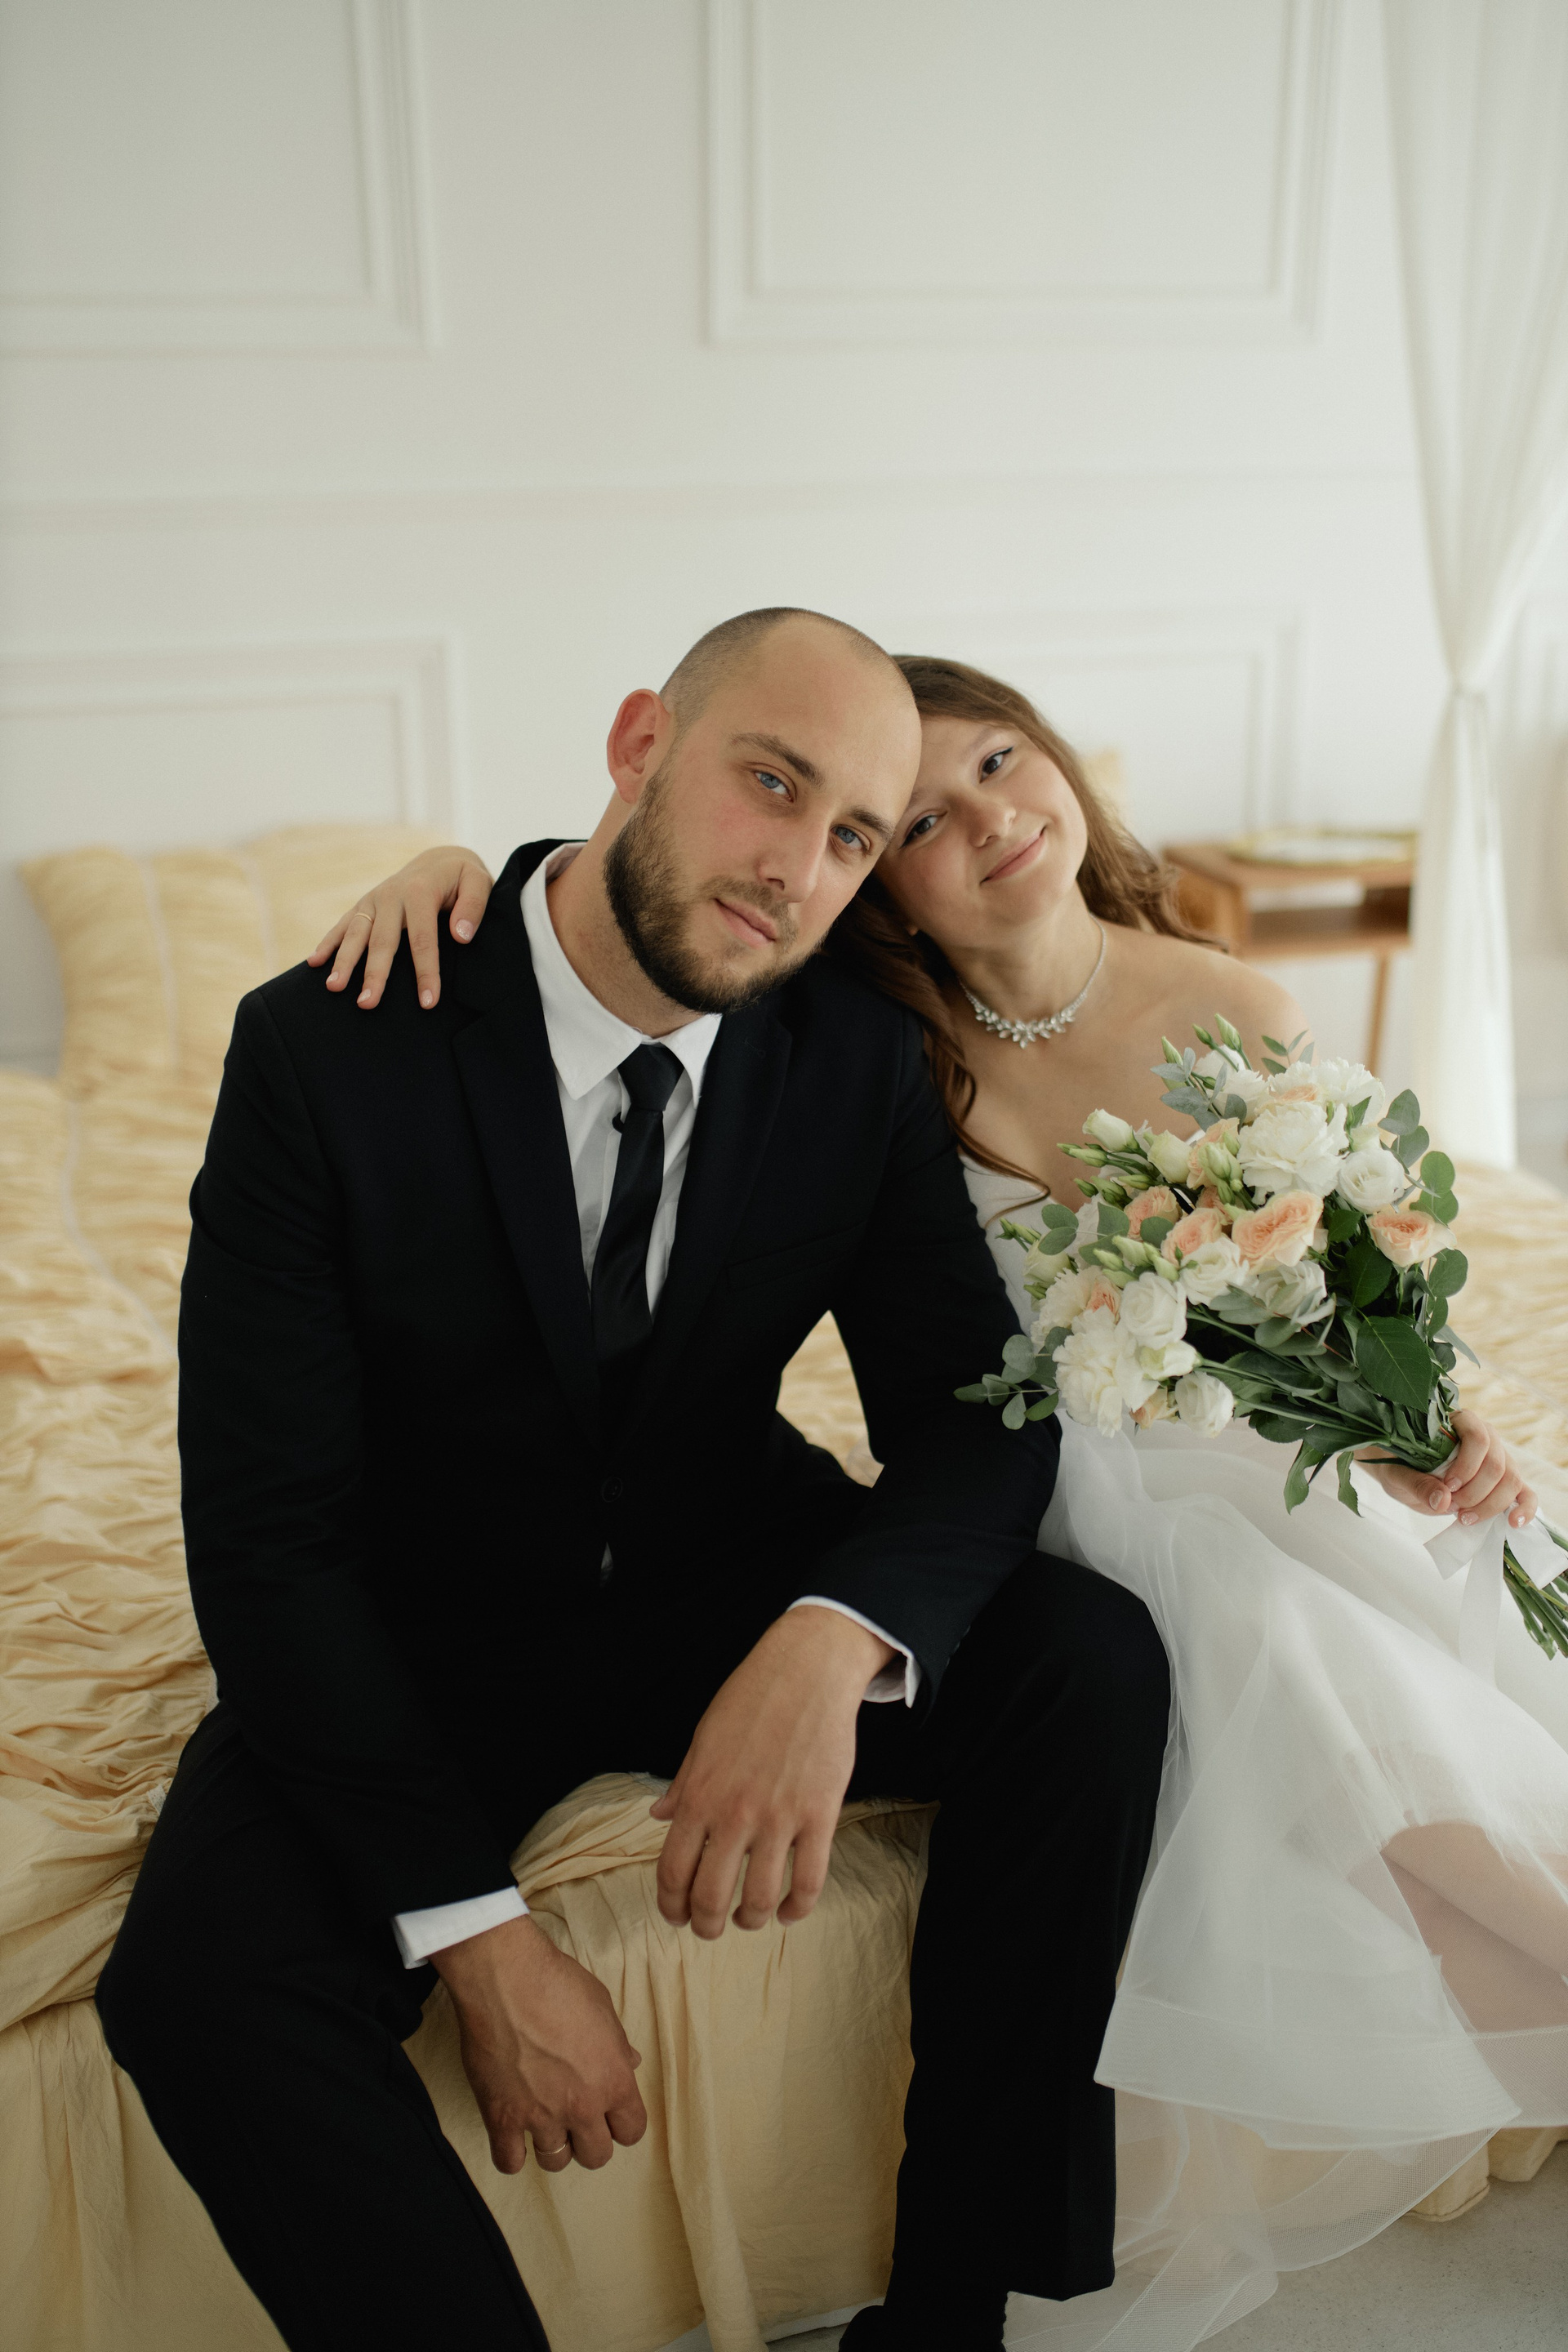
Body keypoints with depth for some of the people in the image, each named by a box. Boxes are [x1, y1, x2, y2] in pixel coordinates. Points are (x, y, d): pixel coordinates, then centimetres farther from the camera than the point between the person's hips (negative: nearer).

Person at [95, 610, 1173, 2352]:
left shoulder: (861, 1057, -10)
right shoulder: (326, 1049, -20)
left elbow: (977, 1409, -8)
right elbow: (264, 1535, -20)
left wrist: (835, 1637, -32)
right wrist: (479, 1936, -25)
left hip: (727, 1575, 3)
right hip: (421, 1632, -2)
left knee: (1092, 1662, -19)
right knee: (200, 1985, -29)